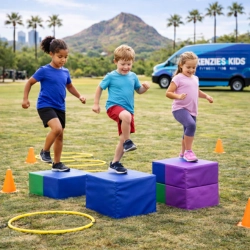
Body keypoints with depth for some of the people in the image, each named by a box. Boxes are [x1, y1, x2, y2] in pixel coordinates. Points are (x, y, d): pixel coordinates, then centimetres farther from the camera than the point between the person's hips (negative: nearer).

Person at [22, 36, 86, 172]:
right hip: (45, 105, -7)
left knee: (60, 135, 11)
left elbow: (69, 86, 23)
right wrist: (25, 99, -8)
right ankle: (44, 151, -3)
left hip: (60, 107, 7)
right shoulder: (44, 70, -11)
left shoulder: (65, 72, 5)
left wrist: (79, 96, 9)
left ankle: (57, 163, 24)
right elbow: (29, 82, -2)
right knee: (57, 128, -27)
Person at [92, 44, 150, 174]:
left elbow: (139, 90, 19)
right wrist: (96, 104, 5)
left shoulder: (133, 76, 8)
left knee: (123, 139, 7)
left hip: (128, 110, 5)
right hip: (114, 106, -5)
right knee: (126, 116, -40)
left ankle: (115, 163, 20)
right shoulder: (111, 76, -4)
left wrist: (145, 87, -3)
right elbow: (100, 88, 8)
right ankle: (128, 142, -23)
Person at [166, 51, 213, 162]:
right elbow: (168, 93, -13)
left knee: (188, 133, 18)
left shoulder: (195, 78, 14)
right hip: (180, 108, -8)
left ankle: (183, 153, 39)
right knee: (191, 125, -32)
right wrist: (178, 96, -30)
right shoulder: (178, 78, -9)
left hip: (192, 110, 8)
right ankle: (188, 152, -24)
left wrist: (206, 96, 15)